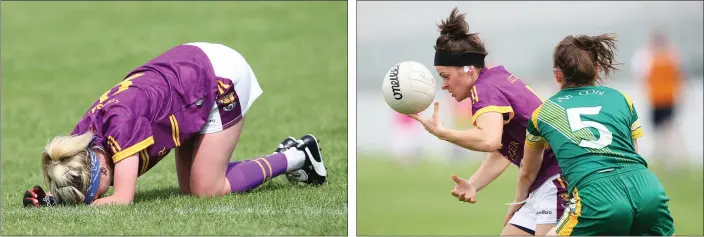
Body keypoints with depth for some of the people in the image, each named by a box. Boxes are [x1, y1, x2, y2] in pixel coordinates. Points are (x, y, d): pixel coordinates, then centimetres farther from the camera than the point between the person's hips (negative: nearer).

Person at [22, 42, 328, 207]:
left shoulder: (121, 122, -36)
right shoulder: (79, 139, -14)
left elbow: (122, 199, -38)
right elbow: (67, 182, -7)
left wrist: (76, 207, -35)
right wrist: (48, 200, -27)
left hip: (220, 74, -8)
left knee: (206, 190, -7)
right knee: (190, 188, 10)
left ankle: (294, 158, 11)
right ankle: (291, 153, 21)